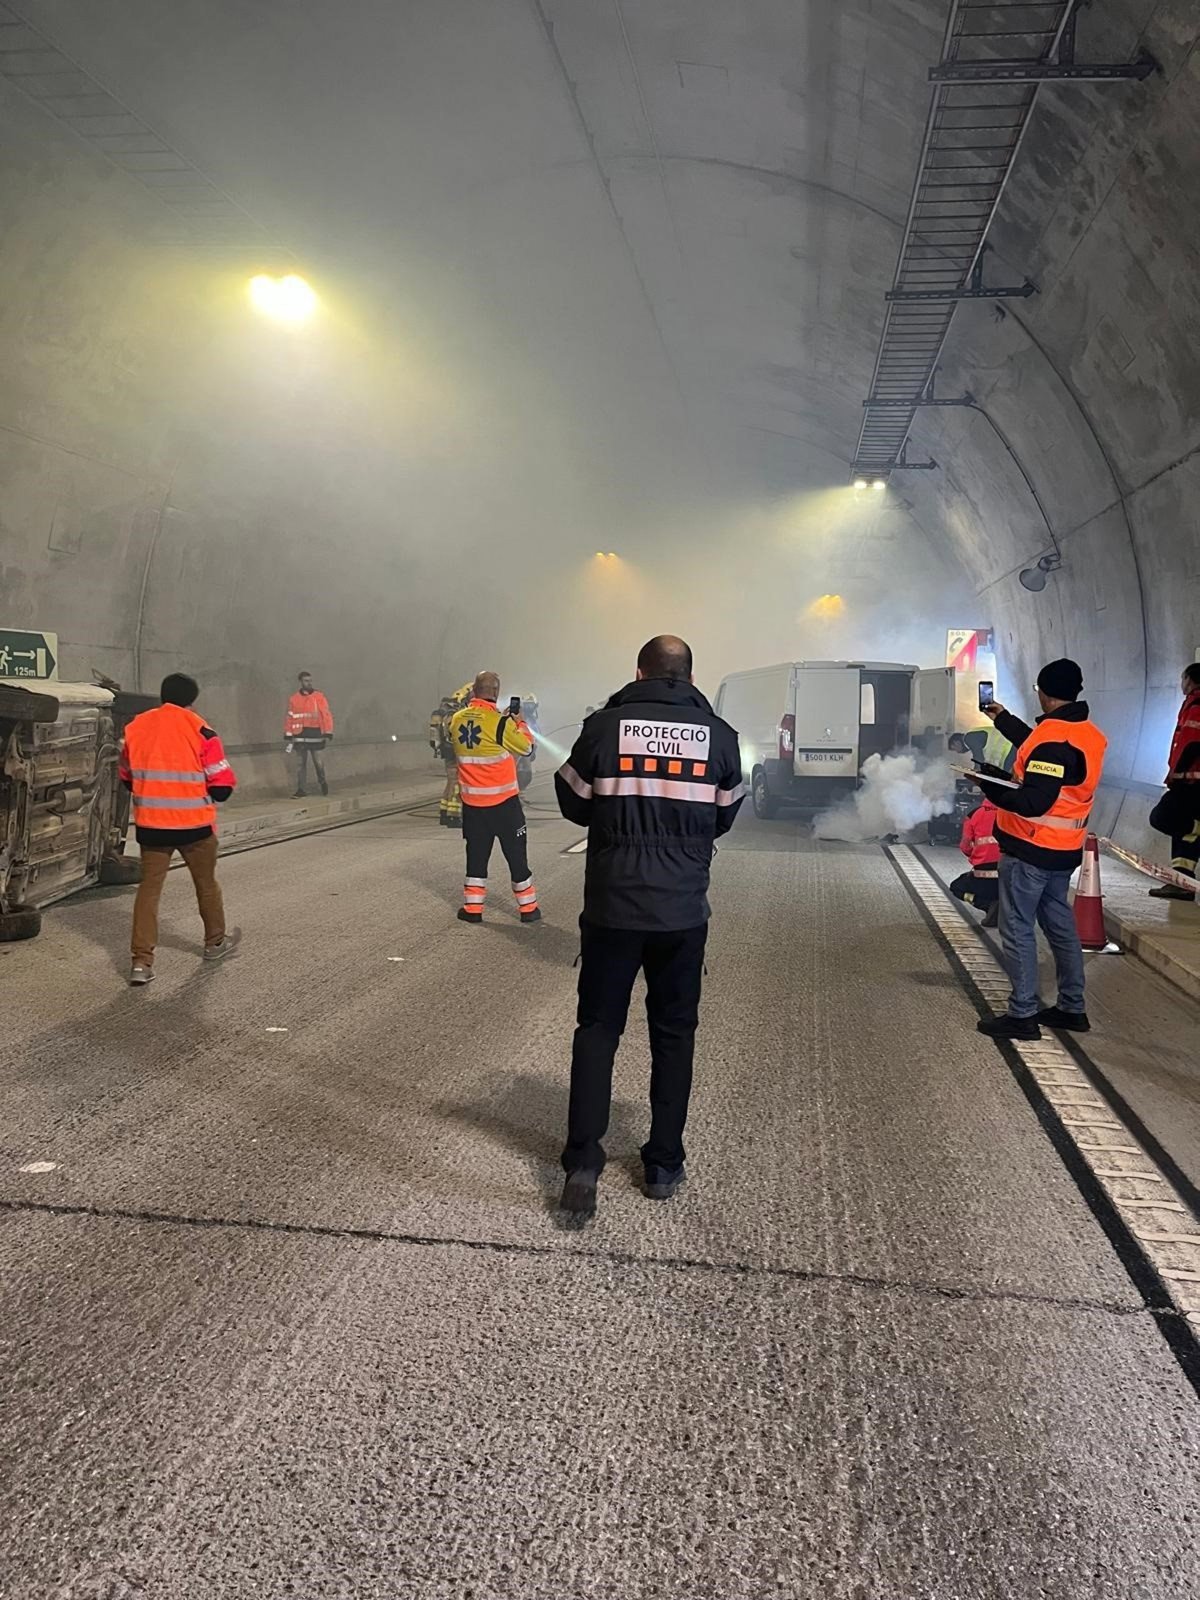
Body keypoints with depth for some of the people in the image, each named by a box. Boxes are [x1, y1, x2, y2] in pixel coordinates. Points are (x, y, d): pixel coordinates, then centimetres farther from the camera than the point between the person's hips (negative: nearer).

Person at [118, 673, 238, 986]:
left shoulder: (136, 728, 1)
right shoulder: (199, 731, -12)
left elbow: (126, 776, 13)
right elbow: (223, 784, -10)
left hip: (150, 824, 3)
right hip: (194, 824, -3)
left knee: (149, 887, 7)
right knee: (206, 883, 17)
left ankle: (142, 961, -1)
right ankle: (215, 942, 34)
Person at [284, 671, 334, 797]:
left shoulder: (319, 697, 0)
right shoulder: (294, 699, 6)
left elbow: (326, 714, -2)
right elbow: (289, 717, 7)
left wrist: (328, 732, -7)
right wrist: (288, 734, 3)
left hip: (315, 732, -2)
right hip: (300, 734, 2)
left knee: (317, 760, 0)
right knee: (300, 763, 3)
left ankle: (322, 781, 28)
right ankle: (300, 790, 8)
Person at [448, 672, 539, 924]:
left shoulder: (457, 720, -1)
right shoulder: (499, 721, -17)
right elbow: (525, 746, -6)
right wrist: (519, 722, 9)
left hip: (472, 801, 4)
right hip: (503, 801, -4)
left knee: (476, 853, 13)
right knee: (516, 853, 7)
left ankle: (473, 909, 14)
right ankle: (528, 908, 14)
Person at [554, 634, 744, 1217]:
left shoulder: (604, 725, -6)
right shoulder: (718, 734, -1)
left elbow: (574, 804, 6)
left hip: (611, 906, -1)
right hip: (684, 911, 1)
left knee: (598, 1027, 10)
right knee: (673, 1034, 14)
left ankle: (583, 1159, 1)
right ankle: (664, 1164, 21)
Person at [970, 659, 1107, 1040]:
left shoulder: (1053, 739, -23)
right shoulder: (1087, 733, 7)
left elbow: (1034, 802, -29)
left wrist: (989, 785, -19)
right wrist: (1004, 719, 35)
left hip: (1029, 850, -9)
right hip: (1062, 850, 9)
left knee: (1018, 929, -1)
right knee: (1060, 924, 18)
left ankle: (1023, 1015, 4)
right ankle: (1072, 1008, 27)